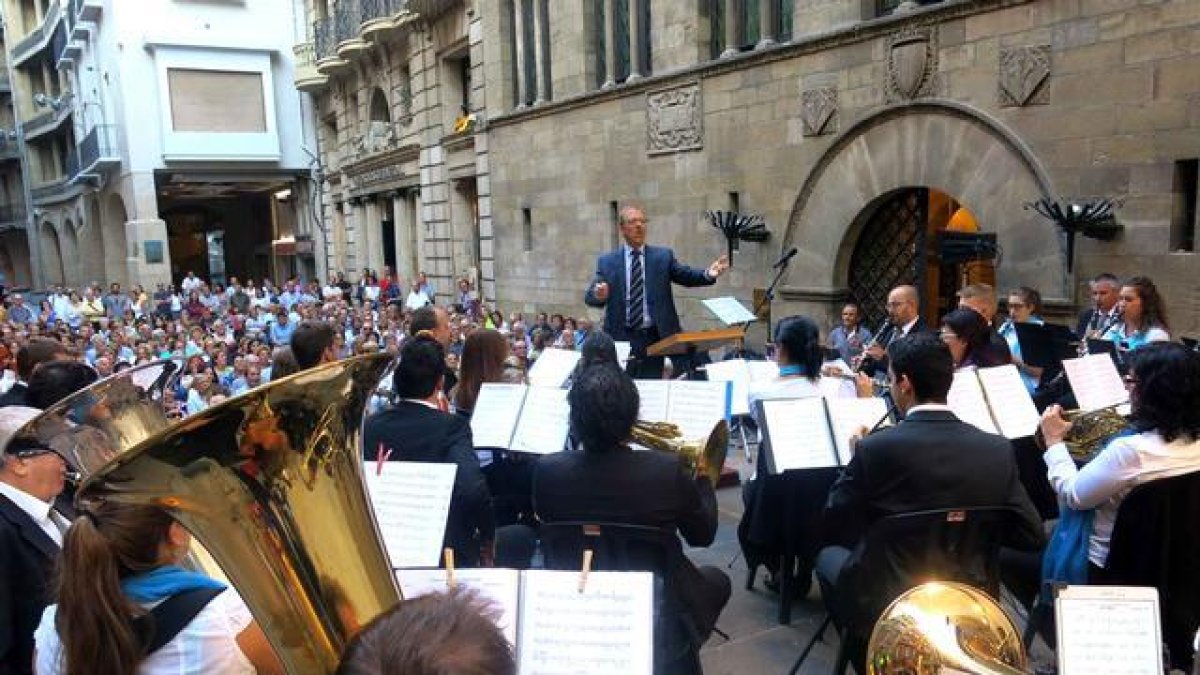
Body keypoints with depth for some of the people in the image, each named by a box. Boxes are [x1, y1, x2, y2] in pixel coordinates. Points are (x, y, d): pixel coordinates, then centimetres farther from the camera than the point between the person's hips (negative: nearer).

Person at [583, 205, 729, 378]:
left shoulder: (663, 256, 7)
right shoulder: (607, 261, 5)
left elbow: (687, 275, -4)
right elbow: (589, 296, -2)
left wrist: (708, 274, -24)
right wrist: (598, 295, -26)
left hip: (654, 337, 0)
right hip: (620, 338, 0)